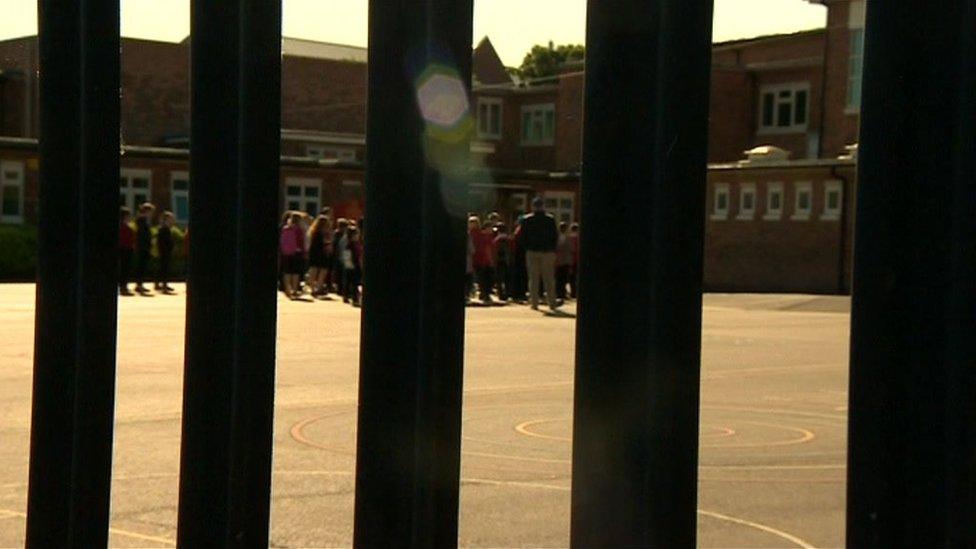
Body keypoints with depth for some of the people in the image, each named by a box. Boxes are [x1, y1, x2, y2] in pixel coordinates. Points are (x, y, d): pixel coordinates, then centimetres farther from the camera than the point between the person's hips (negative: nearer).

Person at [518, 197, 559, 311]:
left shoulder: (527, 220, -1)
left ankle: (534, 302, 3)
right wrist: (552, 249, 11)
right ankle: (552, 302, 3)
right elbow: (555, 236, 2)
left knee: (533, 278, 5)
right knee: (549, 278, 4)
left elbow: (522, 237, 0)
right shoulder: (550, 219, -2)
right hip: (547, 251, 0)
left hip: (532, 251, 0)